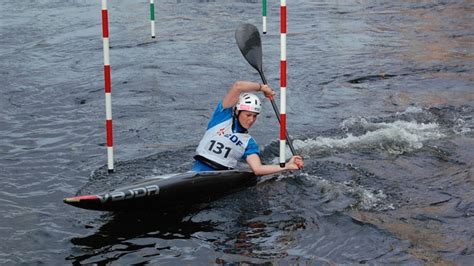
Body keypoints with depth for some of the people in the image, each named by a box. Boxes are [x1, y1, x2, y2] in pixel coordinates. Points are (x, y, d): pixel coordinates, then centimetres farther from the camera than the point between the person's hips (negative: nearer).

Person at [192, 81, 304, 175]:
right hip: (199, 170, -4)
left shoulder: (249, 143, 11)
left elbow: (257, 168, -6)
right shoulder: (224, 116, 6)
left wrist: (286, 166, -13)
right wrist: (262, 87, 8)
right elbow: (238, 87, -5)